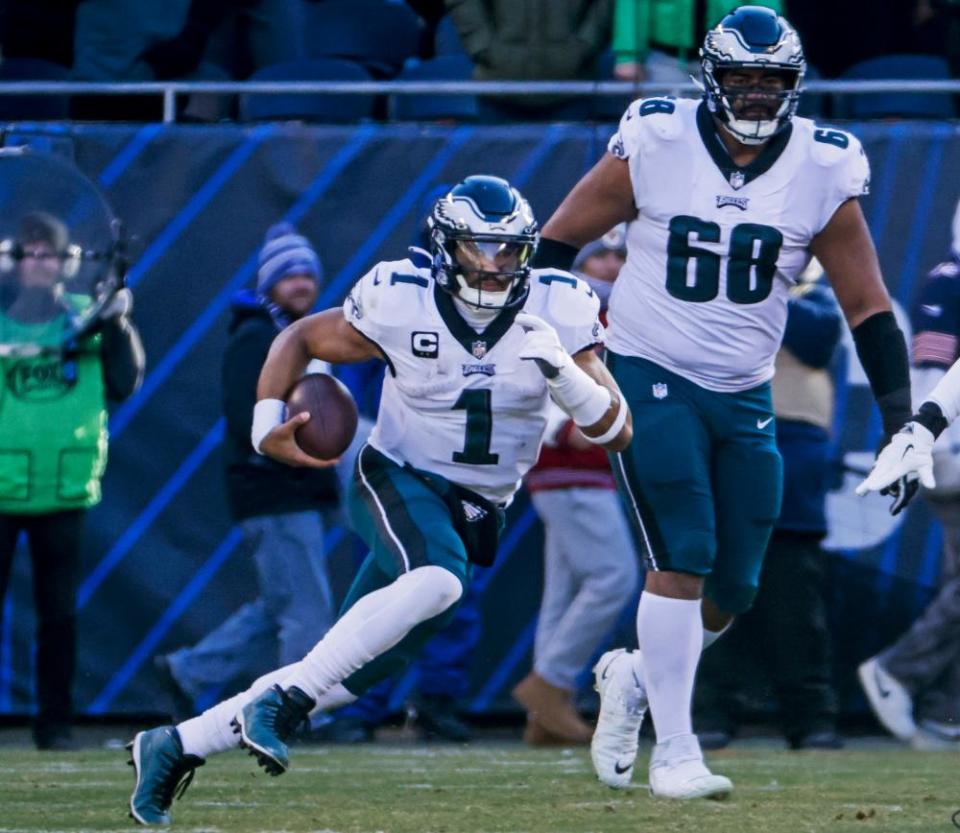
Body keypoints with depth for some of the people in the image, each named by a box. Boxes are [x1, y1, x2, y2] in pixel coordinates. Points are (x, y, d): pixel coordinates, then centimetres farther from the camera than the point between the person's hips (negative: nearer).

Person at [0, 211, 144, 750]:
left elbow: (124, 384, 5)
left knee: (60, 614, 5)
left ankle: (55, 722, 13)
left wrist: (119, 327, -7)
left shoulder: (88, 319, 7)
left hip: (64, 493, 2)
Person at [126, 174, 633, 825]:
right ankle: (282, 702, -30)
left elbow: (617, 433, -11)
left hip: (475, 513, 3)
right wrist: (267, 424, -11)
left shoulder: (557, 312, -10)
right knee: (437, 581, -37)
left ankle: (178, 746, 12)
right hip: (400, 480, -3)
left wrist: (561, 372, -27)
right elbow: (301, 340, 4)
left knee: (346, 673, 0)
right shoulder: (400, 300, -13)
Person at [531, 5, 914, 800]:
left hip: (745, 399, 4)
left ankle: (637, 677, 32)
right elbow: (557, 243, 0)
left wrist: (902, 424, -3)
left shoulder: (822, 173, -5)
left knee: (734, 587, 4)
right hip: (651, 378, -4)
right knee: (683, 559, -14)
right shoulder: (654, 147, -11)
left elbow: (868, 307, 1)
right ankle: (674, 751, -7)